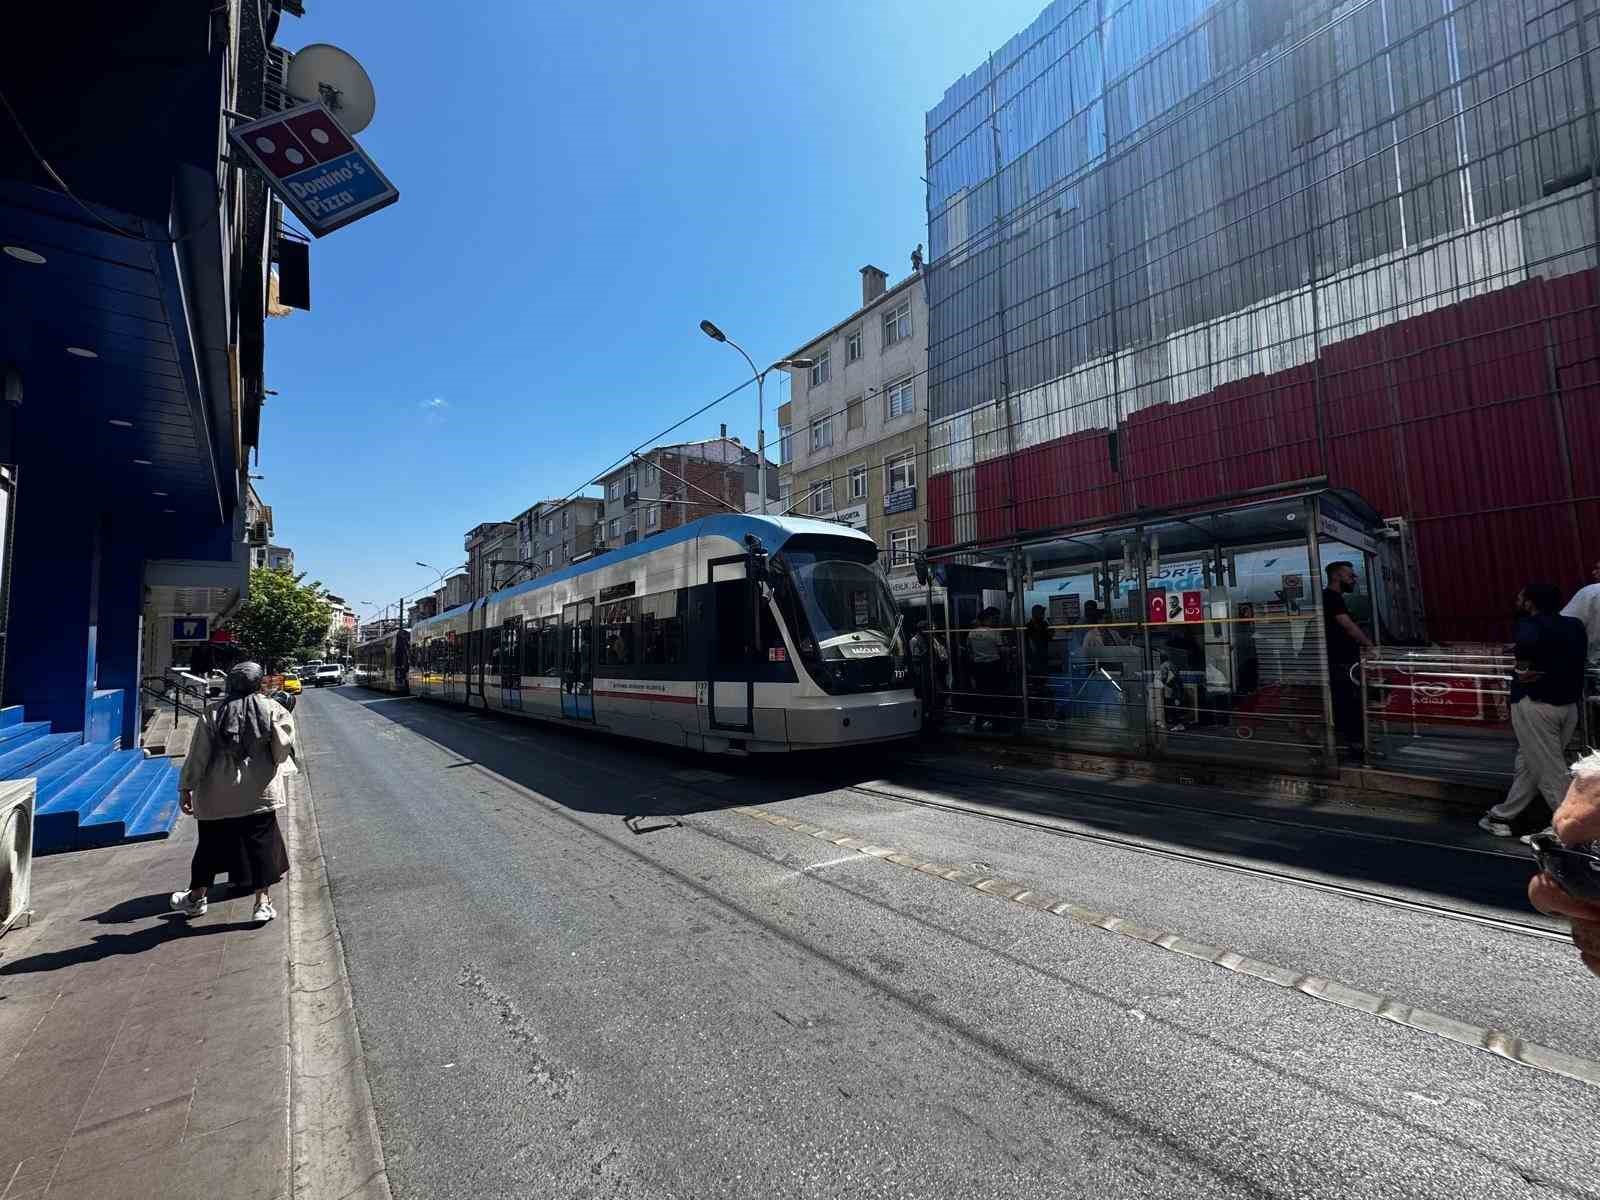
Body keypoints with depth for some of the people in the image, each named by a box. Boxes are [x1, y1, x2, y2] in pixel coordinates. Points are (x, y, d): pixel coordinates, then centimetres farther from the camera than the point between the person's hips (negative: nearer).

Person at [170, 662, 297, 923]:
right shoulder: (272, 709, -7)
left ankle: (196, 898, 36)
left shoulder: (212, 714, -2)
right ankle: (263, 902, 9)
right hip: (259, 793, -2)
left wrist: (186, 787, 6)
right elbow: (283, 748, -8)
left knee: (210, 845, 18)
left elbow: (198, 755, -2)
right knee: (262, 845, 6)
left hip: (217, 796, 2)